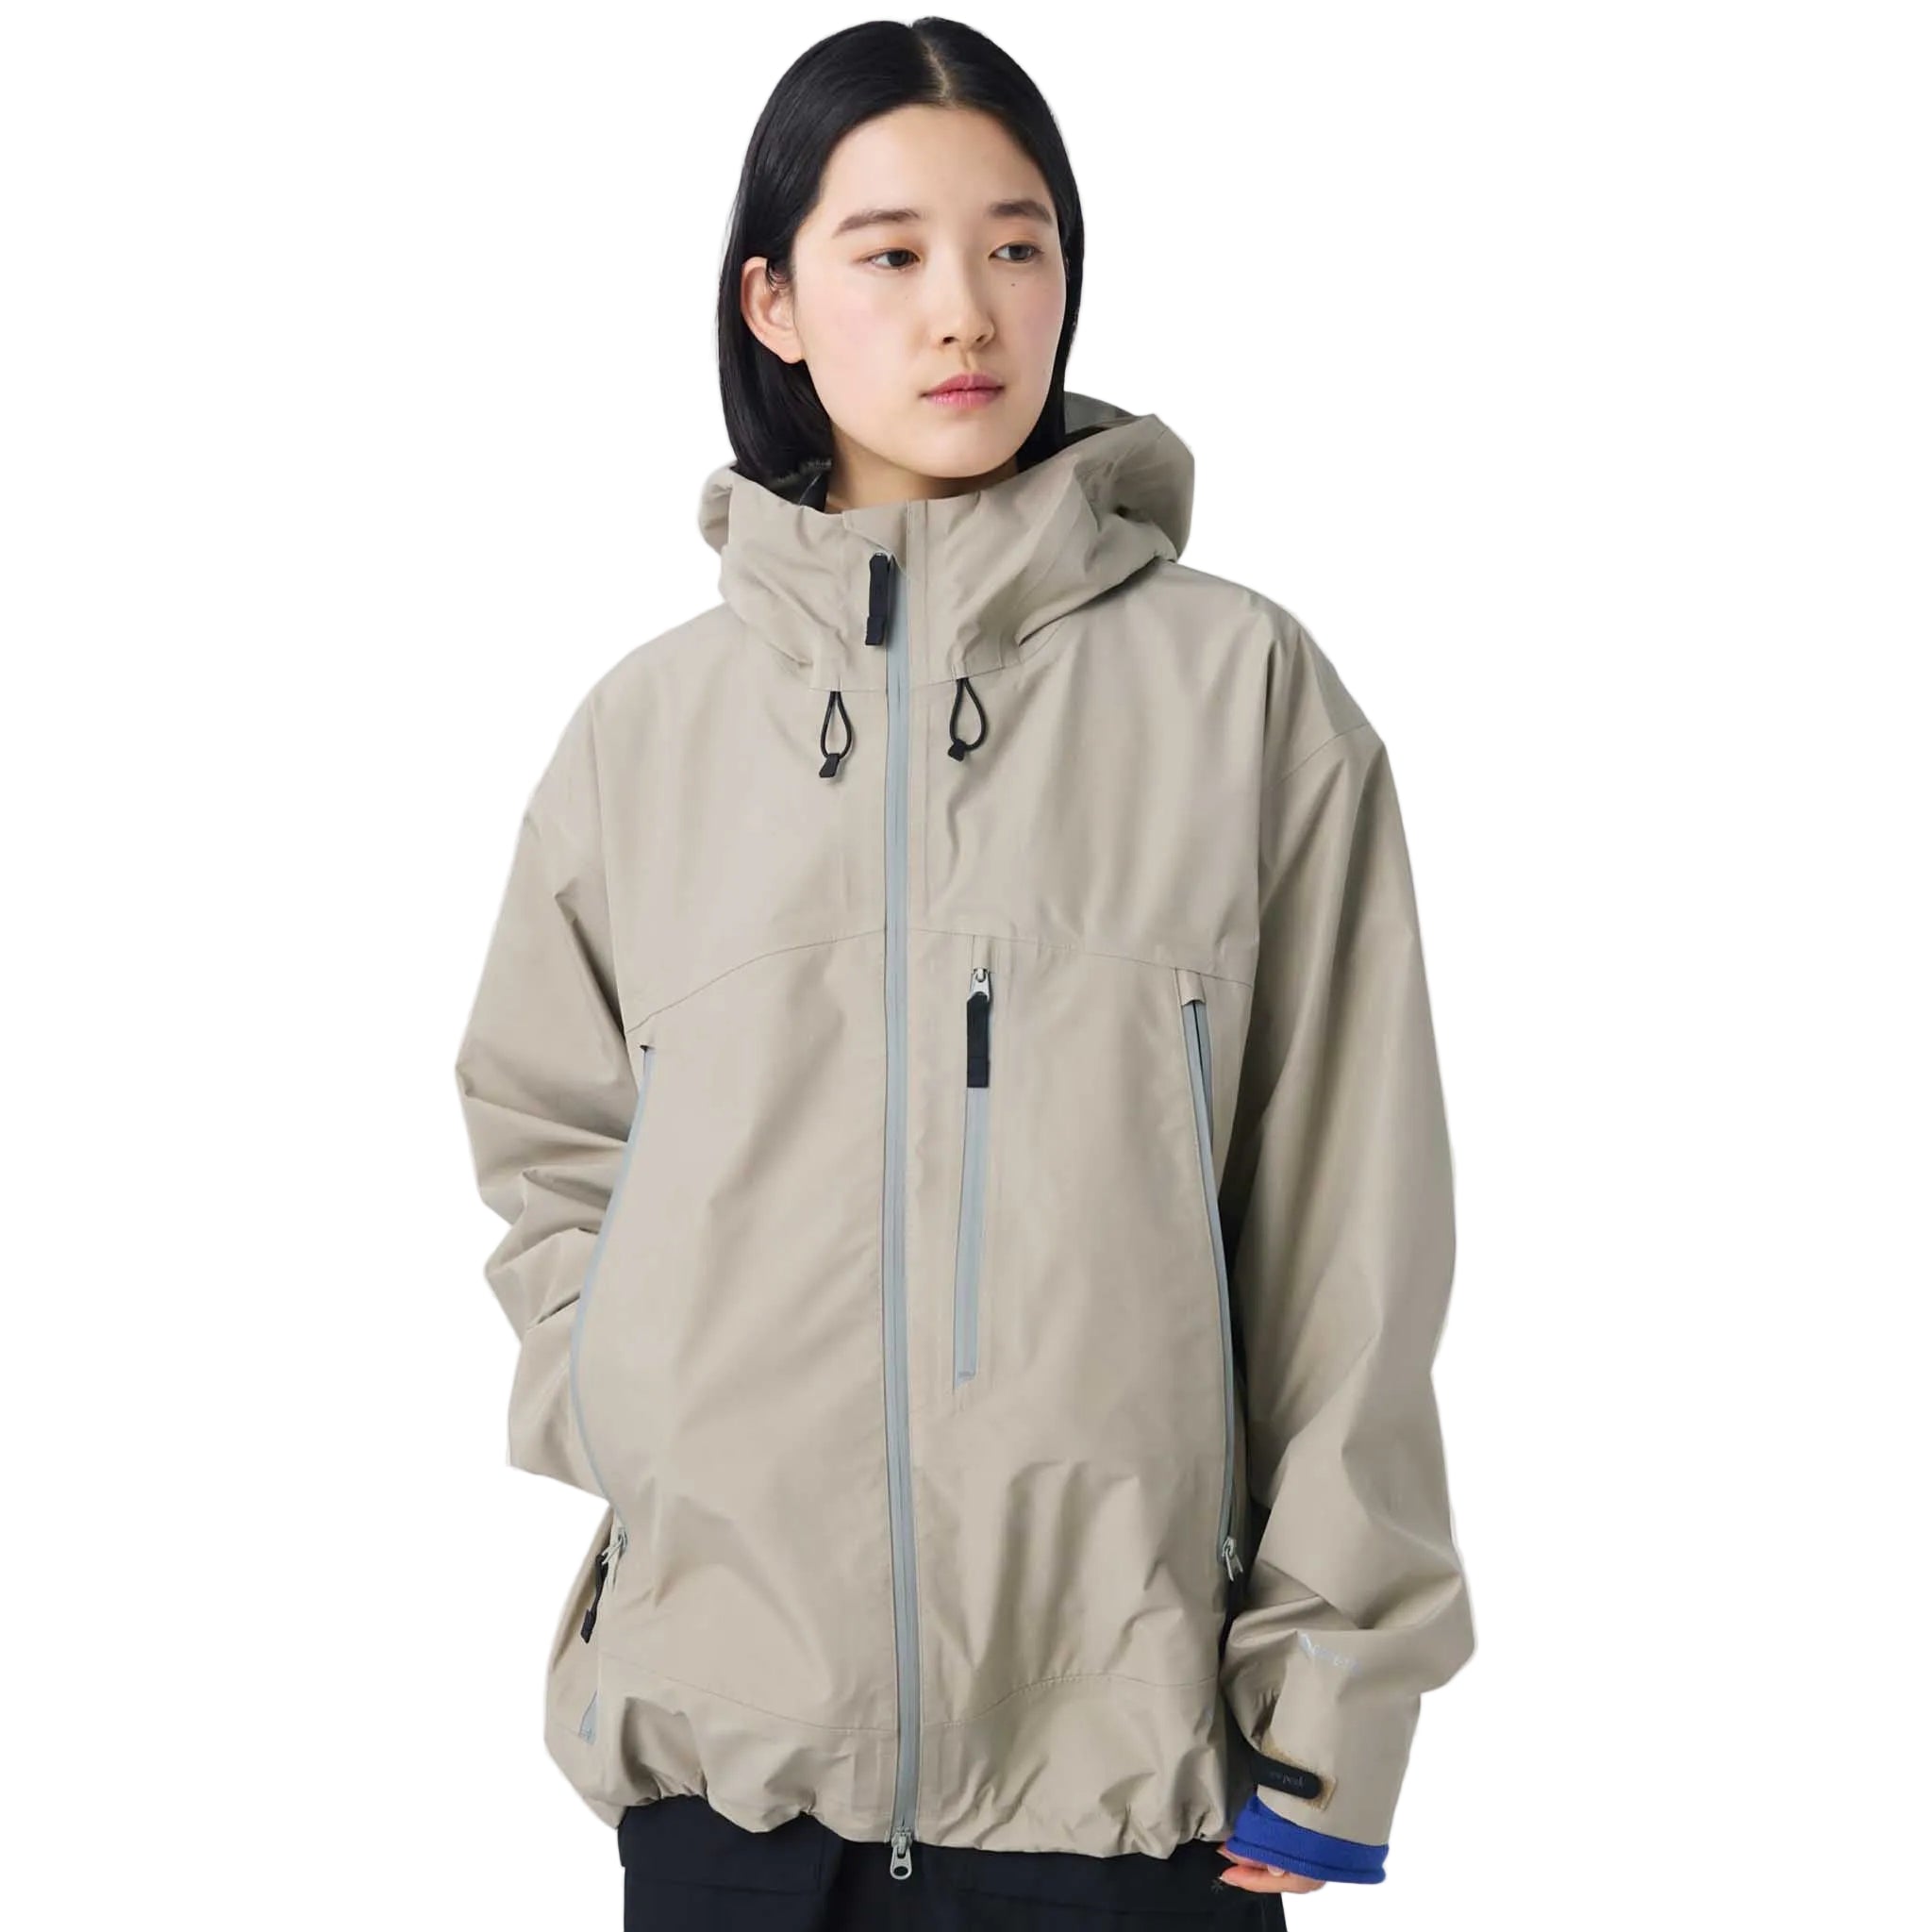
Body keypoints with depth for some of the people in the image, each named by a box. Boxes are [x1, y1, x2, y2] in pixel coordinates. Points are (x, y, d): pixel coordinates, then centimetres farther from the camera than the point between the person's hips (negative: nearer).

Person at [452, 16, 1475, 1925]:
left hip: (1120, 1736, -2)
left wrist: (1330, 1703, -4)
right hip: (724, 1717, 2)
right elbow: (544, 1133, 17)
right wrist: (624, 1419, 1)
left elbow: (1347, 1228, -2)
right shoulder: (650, 724, 5)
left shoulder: (1242, 687, -2)